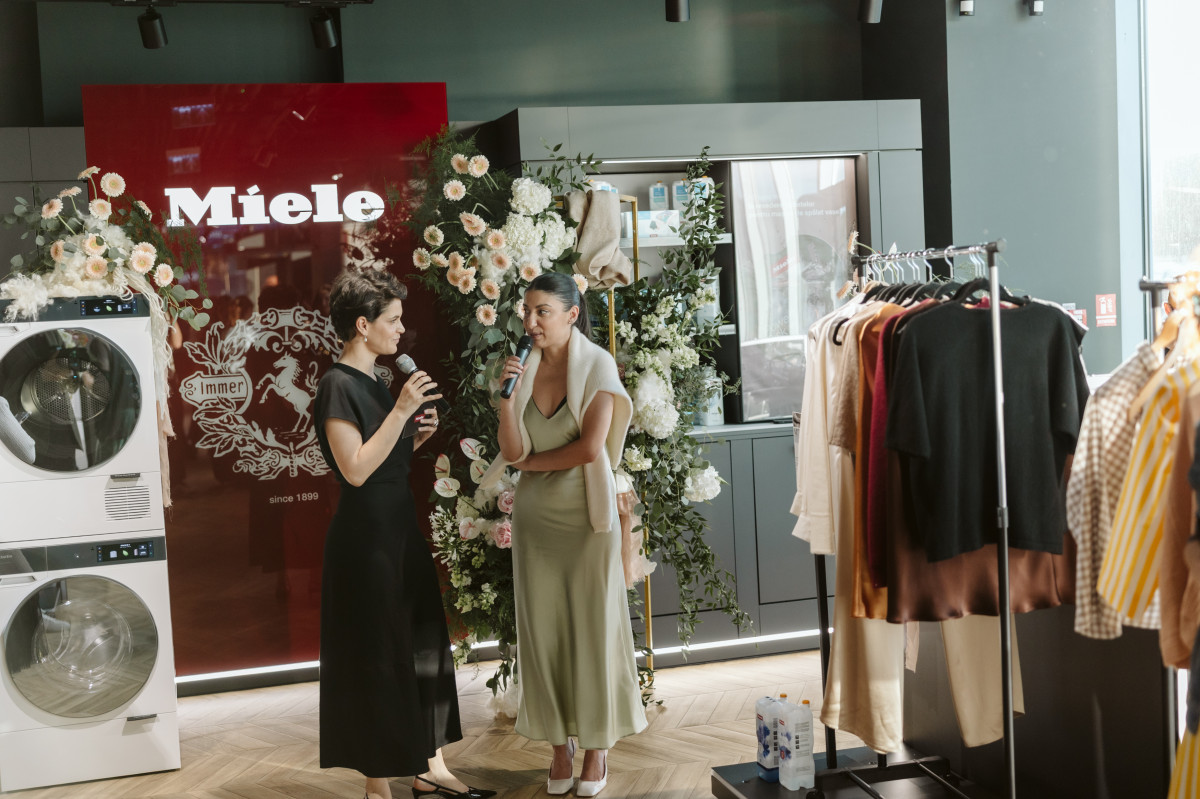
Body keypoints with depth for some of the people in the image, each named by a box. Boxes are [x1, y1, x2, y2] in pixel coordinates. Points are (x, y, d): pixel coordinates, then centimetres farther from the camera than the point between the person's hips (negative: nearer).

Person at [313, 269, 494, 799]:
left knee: (423, 647, 12)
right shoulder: (338, 385, -14)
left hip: (400, 532, 9)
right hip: (366, 538, -9)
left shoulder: (373, 383, 13)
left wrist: (417, 436, 2)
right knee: (375, 658, 0)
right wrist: (401, 410, -23)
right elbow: (355, 469, -22)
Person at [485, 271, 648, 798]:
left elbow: (591, 447, -15)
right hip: (536, 517, 4)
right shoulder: (524, 369, 2)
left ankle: (597, 749, 14)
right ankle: (560, 746, 17)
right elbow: (512, 452, -5)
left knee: (593, 625, 3)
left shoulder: (597, 365, -8)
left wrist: (534, 462, -4)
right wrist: (507, 397, -17)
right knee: (543, 630, 5)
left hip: (586, 516, -3)